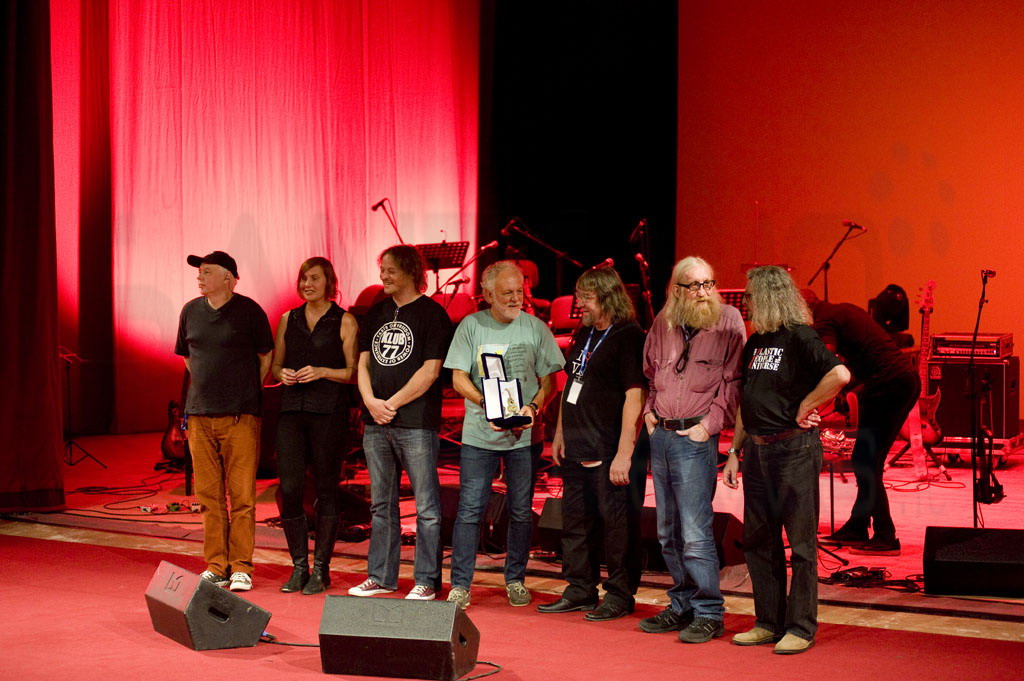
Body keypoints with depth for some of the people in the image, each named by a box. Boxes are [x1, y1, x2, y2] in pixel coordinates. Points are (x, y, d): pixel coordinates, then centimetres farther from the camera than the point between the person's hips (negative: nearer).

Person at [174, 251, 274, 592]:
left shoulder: (249, 311, -2)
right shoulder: (191, 311, 10)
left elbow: (266, 357, 6)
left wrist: (245, 393, 8)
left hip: (240, 416, -4)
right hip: (200, 415, 4)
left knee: (241, 495, -3)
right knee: (209, 495, 6)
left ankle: (241, 567, 3)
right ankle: (216, 566, 13)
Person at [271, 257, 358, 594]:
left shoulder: (344, 321, 3)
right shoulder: (288, 319, 15)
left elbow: (354, 372, 0)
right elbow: (275, 364, 20)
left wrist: (322, 371, -15)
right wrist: (283, 374, -1)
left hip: (328, 412, -3)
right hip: (292, 410, 3)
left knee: (326, 490, 0)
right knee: (289, 488, -4)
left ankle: (321, 569, 8)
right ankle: (299, 566, 9)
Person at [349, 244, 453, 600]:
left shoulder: (432, 314, -4)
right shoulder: (376, 313, 15)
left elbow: (430, 370, -10)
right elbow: (363, 362, 14)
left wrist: (392, 404, -11)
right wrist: (371, 401, -3)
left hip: (416, 424, -6)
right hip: (376, 423, 7)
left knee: (426, 506, -3)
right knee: (381, 504, 12)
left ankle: (427, 581, 3)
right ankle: (381, 576, 20)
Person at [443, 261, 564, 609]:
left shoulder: (536, 328, 3)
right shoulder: (471, 325, 1)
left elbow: (549, 380, 5)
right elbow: (459, 378, -1)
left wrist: (533, 407, -14)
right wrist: (489, 405, -16)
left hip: (524, 435, 1)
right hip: (479, 433, -1)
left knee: (521, 511, 7)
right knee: (469, 509, -3)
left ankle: (515, 580, 22)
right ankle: (460, 585, 4)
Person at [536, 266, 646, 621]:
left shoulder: (629, 338, -12)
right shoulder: (583, 335, 15)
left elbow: (634, 396, -18)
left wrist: (624, 453, -21)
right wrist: (560, 434, 19)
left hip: (608, 452, -9)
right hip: (576, 448, 9)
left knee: (615, 521, 0)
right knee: (575, 521, 13)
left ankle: (619, 595, 10)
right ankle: (580, 591, 24)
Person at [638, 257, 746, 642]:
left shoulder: (728, 321, -5)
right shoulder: (663, 323, 9)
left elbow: (734, 380, -7)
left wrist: (709, 424, -11)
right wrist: (649, 411, 12)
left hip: (695, 439, -6)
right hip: (660, 435, 6)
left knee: (695, 532, -10)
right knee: (668, 532, 13)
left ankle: (709, 614, 0)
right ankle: (683, 605, 24)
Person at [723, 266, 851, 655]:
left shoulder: (799, 338, -11)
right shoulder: (755, 343, 14)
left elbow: (840, 375, -26)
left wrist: (804, 407, -17)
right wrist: (734, 452, 16)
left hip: (794, 448, -8)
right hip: (757, 449, 9)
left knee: (800, 540, -1)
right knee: (758, 538, 11)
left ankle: (801, 628, 5)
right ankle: (769, 623, 20)